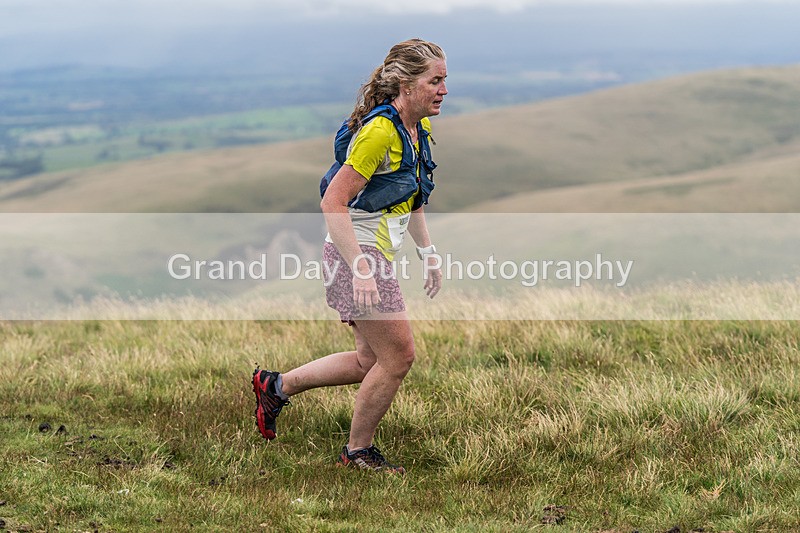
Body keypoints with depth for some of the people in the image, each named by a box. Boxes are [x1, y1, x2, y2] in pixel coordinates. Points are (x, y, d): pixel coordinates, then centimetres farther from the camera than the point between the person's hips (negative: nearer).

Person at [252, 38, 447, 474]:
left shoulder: (418, 129, 8)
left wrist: (429, 254, 19)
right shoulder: (380, 131, -21)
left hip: (374, 255, 10)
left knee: (370, 361, 14)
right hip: (356, 255, -10)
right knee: (398, 356, -5)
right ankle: (358, 451, 13)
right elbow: (333, 202, -23)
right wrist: (360, 268, -27)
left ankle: (276, 386, 27)